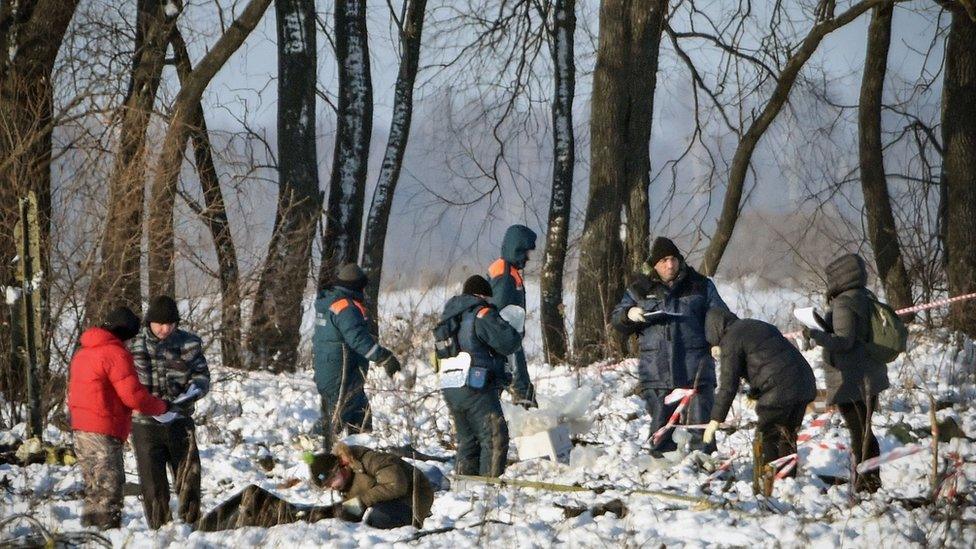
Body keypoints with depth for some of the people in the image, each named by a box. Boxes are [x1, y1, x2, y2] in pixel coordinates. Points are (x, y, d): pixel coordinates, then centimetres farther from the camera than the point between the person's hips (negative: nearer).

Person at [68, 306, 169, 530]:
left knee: (94, 489, 16)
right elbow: (133, 396, -17)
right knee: (110, 487, -6)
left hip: (80, 429, 9)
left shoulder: (82, 352, 16)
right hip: (104, 433, -9)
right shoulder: (116, 354, -13)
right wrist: (162, 407, -3)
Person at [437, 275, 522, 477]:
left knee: (467, 441, 16)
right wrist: (516, 333, 11)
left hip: (450, 390, 8)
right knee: (495, 439, -5)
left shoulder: (450, 315, 17)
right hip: (476, 390, -8)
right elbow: (508, 343, -14)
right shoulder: (482, 314, -9)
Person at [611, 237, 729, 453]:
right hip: (657, 373, 1)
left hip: (696, 370, -1)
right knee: (661, 427, 4)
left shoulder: (701, 286, 10)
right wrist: (629, 315, -9)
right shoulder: (640, 289, 12)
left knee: (700, 426, -2)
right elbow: (616, 320, 15)